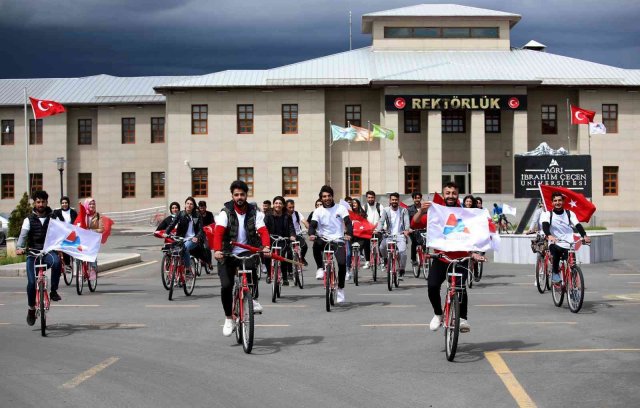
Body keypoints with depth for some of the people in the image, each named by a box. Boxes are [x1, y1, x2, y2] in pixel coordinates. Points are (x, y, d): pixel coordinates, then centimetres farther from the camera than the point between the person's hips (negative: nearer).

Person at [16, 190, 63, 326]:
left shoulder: (53, 218, 8)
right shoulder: (29, 220, 5)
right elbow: (23, 235, -9)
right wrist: (19, 247, -28)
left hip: (48, 251, 0)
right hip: (33, 253, 0)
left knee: (56, 262, -35)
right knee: (31, 282, -10)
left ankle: (53, 291, -19)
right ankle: (31, 308, 11)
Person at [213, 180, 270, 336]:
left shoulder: (254, 212, 1)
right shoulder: (226, 213, -4)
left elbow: (263, 231, -13)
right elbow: (218, 232, -18)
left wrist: (266, 246, -34)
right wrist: (217, 250, -38)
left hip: (247, 252, 0)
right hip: (228, 254, 0)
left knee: (251, 266, -34)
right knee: (226, 286, -13)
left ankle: (254, 299, -15)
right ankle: (228, 319, 8)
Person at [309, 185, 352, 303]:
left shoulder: (340, 208, 1)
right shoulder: (318, 211, 5)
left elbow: (348, 222, -9)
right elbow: (312, 225, -6)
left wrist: (348, 234, -30)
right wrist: (311, 234, -29)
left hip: (338, 240, -1)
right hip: (324, 239, 1)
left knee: (342, 263, -18)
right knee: (316, 244, -35)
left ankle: (340, 289, 2)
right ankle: (320, 268, -15)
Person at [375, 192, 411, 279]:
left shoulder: (403, 210, 8)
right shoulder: (386, 210, 7)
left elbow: (406, 221, -7)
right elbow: (381, 221, -6)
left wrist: (406, 230, -28)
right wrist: (378, 230, -26)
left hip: (400, 235, -1)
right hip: (389, 234, 1)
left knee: (402, 251, -24)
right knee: (382, 247, -27)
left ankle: (401, 271, -4)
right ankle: (386, 259, 9)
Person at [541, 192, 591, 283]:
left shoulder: (570, 214, 7)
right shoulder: (548, 214, 2)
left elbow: (578, 226, -6)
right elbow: (545, 226, -16)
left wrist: (584, 236, -27)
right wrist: (549, 235, -38)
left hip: (568, 245, 2)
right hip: (555, 244, -2)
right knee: (556, 250, -35)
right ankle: (555, 273, -15)